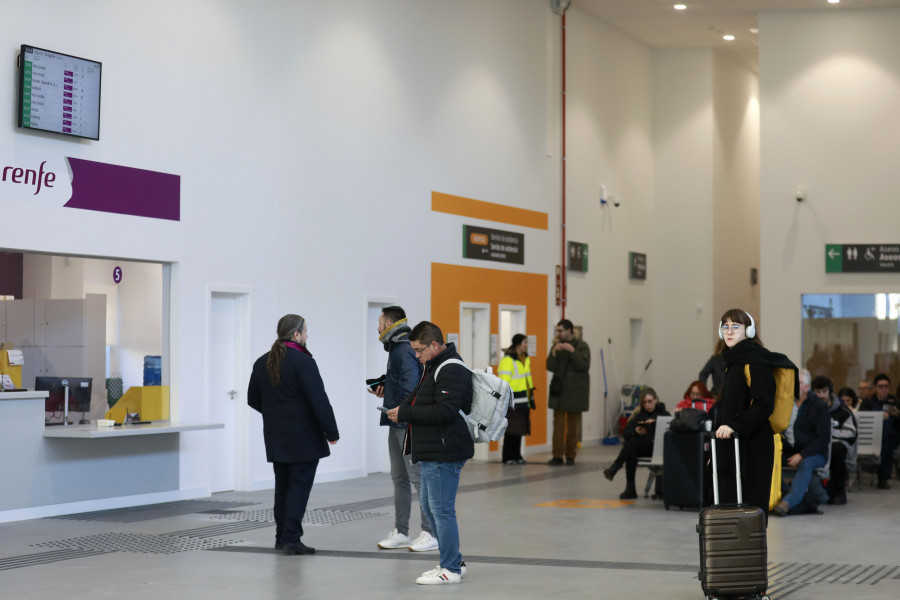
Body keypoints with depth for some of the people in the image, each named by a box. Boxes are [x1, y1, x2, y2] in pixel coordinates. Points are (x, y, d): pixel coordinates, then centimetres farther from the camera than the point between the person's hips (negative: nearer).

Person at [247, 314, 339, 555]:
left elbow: (253, 399, 15)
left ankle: (282, 537, 18)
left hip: (276, 437, 7)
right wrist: (331, 432, -12)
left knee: (282, 486, 15)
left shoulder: (262, 362, 9)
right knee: (299, 485, -4)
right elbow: (319, 401, -18)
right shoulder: (302, 362, -15)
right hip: (303, 438, -7)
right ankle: (291, 539, -9)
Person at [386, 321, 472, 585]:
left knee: (441, 509, -5)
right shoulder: (435, 367, 18)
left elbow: (444, 411, -25)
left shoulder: (451, 370, -16)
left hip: (444, 454, -11)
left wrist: (405, 413, -19)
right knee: (428, 506, 16)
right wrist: (404, 410, 4)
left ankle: (450, 569, 4)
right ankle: (453, 561, 25)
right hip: (432, 453, 11)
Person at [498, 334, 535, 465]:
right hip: (512, 402, -8)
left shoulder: (525, 359, 14)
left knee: (520, 429, 11)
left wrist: (531, 397, 19)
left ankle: (517, 456, 18)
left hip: (523, 402, 8)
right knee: (511, 430, -4)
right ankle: (508, 458, 3)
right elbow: (504, 383, -17)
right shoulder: (507, 360, -14)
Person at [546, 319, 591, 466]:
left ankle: (570, 456, 9)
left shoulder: (582, 346, 0)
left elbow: (584, 366, -13)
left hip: (575, 391, -3)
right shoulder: (557, 346, 10)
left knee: (573, 425, 3)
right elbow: (550, 368, 1)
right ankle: (557, 456, -2)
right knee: (558, 424, -3)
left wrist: (572, 351, -20)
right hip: (558, 390, 3)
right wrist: (554, 353, -13)